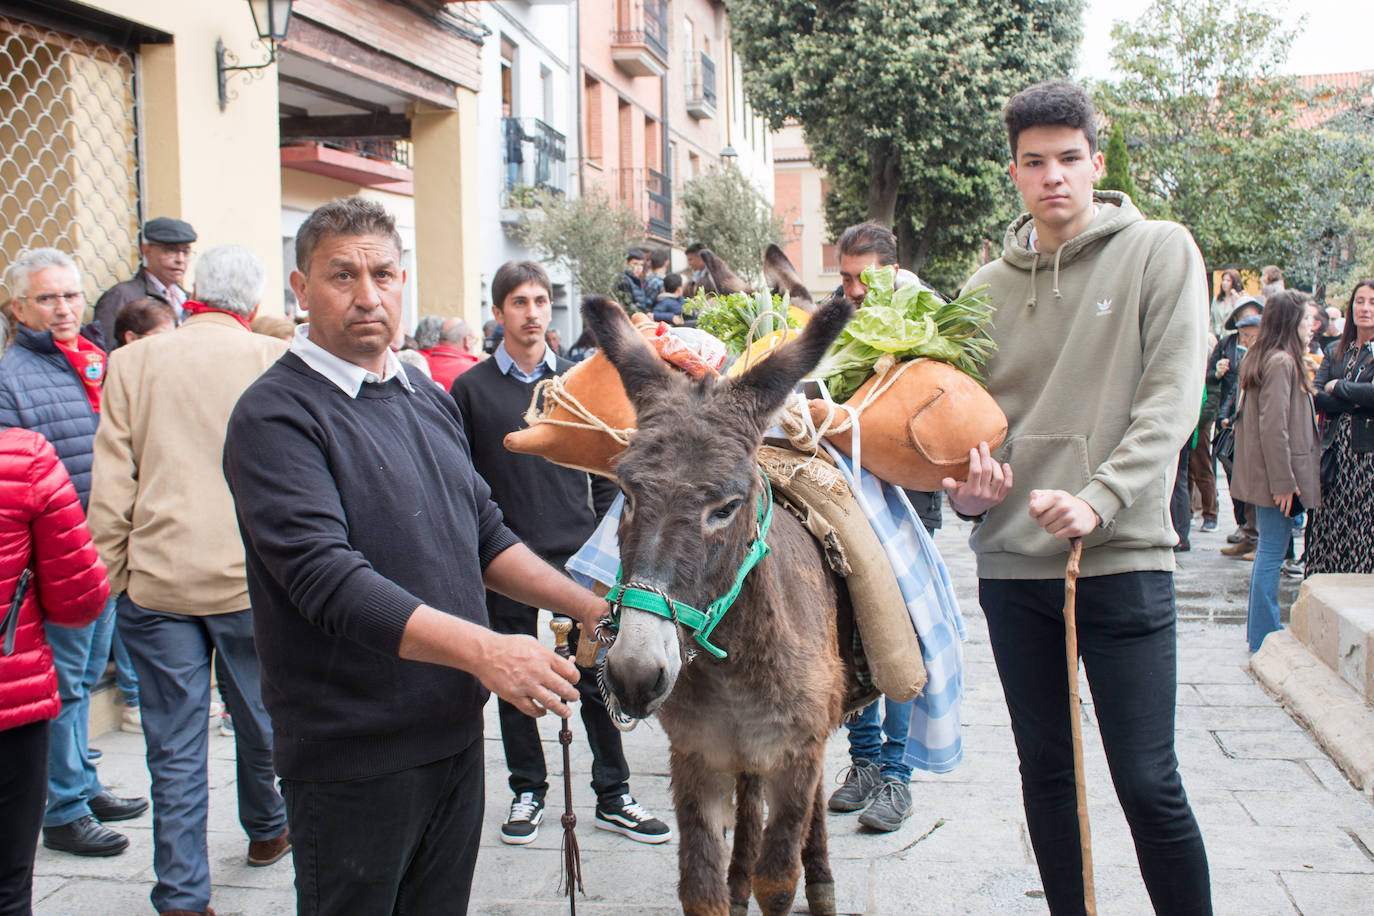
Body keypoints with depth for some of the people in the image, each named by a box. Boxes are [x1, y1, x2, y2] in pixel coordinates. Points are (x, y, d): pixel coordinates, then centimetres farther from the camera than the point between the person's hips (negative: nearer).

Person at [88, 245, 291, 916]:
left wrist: (109, 576, 7)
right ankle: (266, 830, 40)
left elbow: (110, 484, 1)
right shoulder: (274, 362, -3)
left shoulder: (132, 363, 1)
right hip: (251, 578, 0)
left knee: (174, 748, 5)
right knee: (259, 718, 19)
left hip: (156, 583, 0)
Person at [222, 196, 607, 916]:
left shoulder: (428, 397, 11)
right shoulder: (276, 416, -15)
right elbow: (325, 575, -26)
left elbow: (484, 536, 16)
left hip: (456, 731, 7)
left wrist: (588, 607, 5)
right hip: (353, 755, -7)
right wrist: (479, 649, -34)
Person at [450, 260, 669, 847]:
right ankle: (528, 792, 24)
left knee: (597, 676, 3)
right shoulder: (471, 389, 2)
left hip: (578, 556, 1)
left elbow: (604, 471, 11)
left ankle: (613, 797, 14)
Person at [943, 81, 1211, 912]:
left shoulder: (1160, 252, 0)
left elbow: (1172, 397, -9)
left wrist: (1099, 500, -20)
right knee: (1046, 769, 13)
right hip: (1012, 562, 4)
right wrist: (966, 488, -5)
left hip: (1125, 557, -4)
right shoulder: (987, 286, 10)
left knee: (1149, 784, -3)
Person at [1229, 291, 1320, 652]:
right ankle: (1264, 639, 1)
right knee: (1272, 552, -5)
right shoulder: (1282, 362, -16)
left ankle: (1258, 632, 24)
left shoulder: (1260, 359, 14)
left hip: (1264, 475, 10)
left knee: (1268, 550, 16)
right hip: (1276, 477, -10)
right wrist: (1284, 481, -20)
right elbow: (1273, 425, -21)